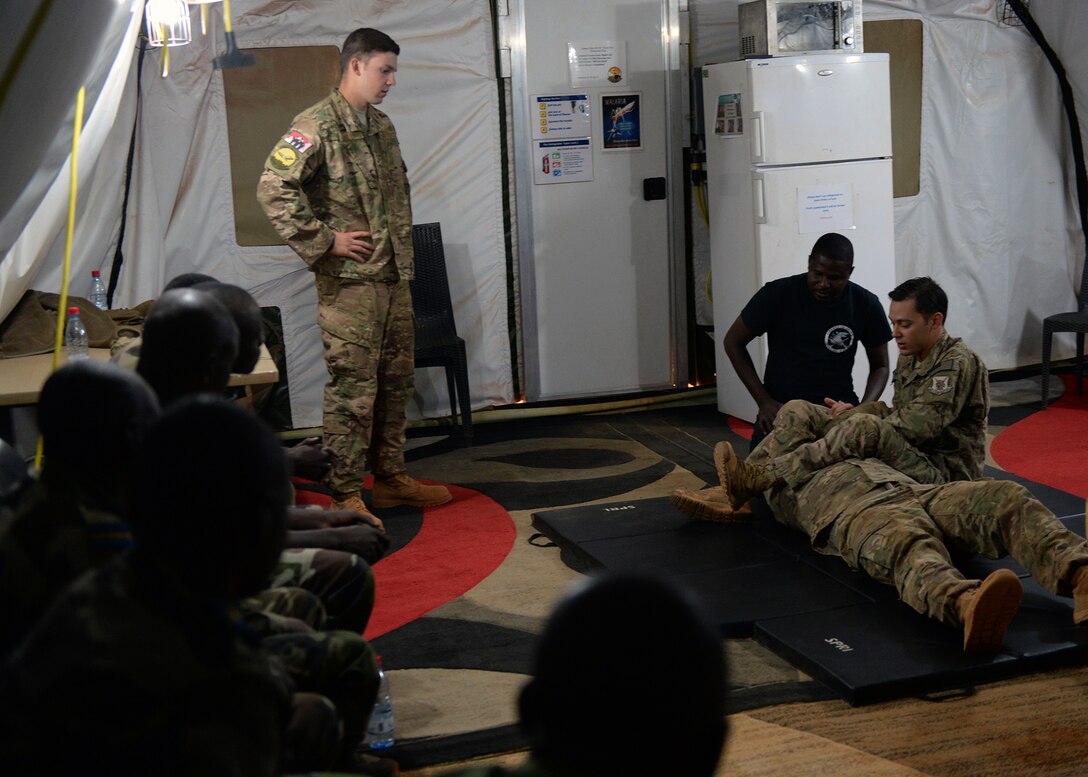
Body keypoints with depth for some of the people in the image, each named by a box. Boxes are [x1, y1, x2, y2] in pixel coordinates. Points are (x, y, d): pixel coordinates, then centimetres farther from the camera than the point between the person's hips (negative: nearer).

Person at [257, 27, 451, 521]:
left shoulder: (382, 127, 16)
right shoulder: (316, 125, -11)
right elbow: (274, 189, -20)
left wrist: (403, 246, 16)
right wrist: (326, 241, -18)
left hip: (394, 276, 8)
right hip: (349, 281, -8)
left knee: (396, 380, 14)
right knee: (352, 389, -5)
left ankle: (389, 477, 26)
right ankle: (346, 495, 4)